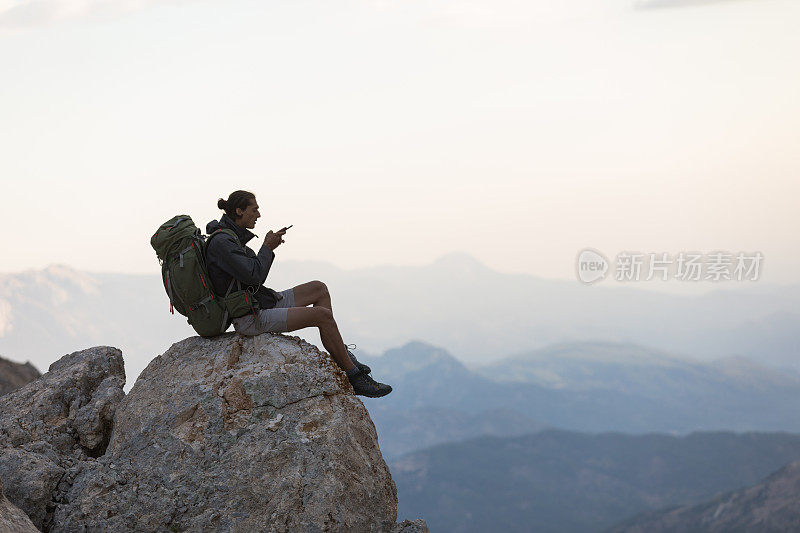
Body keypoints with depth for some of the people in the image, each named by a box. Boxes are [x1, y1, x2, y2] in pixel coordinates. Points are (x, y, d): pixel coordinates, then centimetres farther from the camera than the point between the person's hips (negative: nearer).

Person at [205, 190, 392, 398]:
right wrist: (267, 248, -9)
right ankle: (356, 378, -8)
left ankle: (339, 354, 9)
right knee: (323, 315, -17)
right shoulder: (221, 242, -18)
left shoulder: (231, 238, 13)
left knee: (319, 289, 12)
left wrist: (269, 246, 5)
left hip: (262, 301, 11)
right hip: (251, 319, -11)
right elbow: (253, 275, -25)